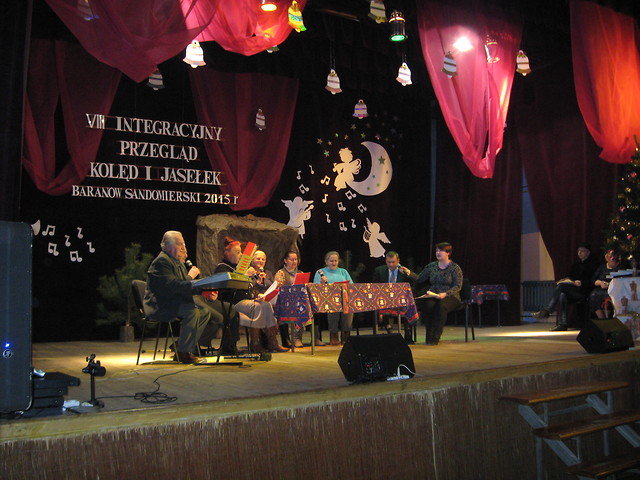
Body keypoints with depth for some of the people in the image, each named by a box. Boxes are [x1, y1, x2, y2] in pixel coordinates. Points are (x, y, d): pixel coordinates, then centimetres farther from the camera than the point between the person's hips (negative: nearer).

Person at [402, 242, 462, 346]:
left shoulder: (455, 267, 0)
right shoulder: (432, 266, 13)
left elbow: (458, 286, -8)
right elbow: (420, 278, 11)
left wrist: (445, 294, -23)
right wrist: (409, 273, -8)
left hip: (450, 297, -3)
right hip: (432, 297, 3)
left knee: (441, 305, -37)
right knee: (428, 305, -32)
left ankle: (435, 338, -31)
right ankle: (429, 335, -21)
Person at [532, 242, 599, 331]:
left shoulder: (593, 264, 8)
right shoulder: (575, 264, 28)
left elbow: (593, 281, -3)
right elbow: (570, 276, 26)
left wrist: (581, 283, -16)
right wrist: (567, 280, 3)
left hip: (584, 291, -6)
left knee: (562, 285, -29)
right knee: (562, 295, -31)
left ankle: (546, 311, -32)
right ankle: (562, 324, -37)